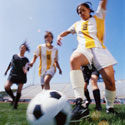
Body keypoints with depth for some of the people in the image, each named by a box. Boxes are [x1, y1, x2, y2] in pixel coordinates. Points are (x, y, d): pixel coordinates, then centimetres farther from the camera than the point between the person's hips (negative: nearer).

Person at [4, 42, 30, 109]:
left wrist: (25, 71, -21)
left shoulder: (26, 60, 5)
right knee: (6, 87, -14)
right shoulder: (14, 56, 10)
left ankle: (15, 104, 12)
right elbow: (10, 64, 21)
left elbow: (26, 69, 2)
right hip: (13, 74, 1)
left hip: (21, 76, -1)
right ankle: (13, 98, 11)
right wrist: (6, 70, 29)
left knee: (19, 90, -2)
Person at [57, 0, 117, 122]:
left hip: (99, 48, 0)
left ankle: (110, 108, 15)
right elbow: (67, 31, 36)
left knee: (110, 81, -14)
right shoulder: (77, 24, 27)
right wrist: (60, 36, 16)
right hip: (84, 48, 0)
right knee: (74, 59, -38)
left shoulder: (98, 17, 22)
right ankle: (79, 104, -46)